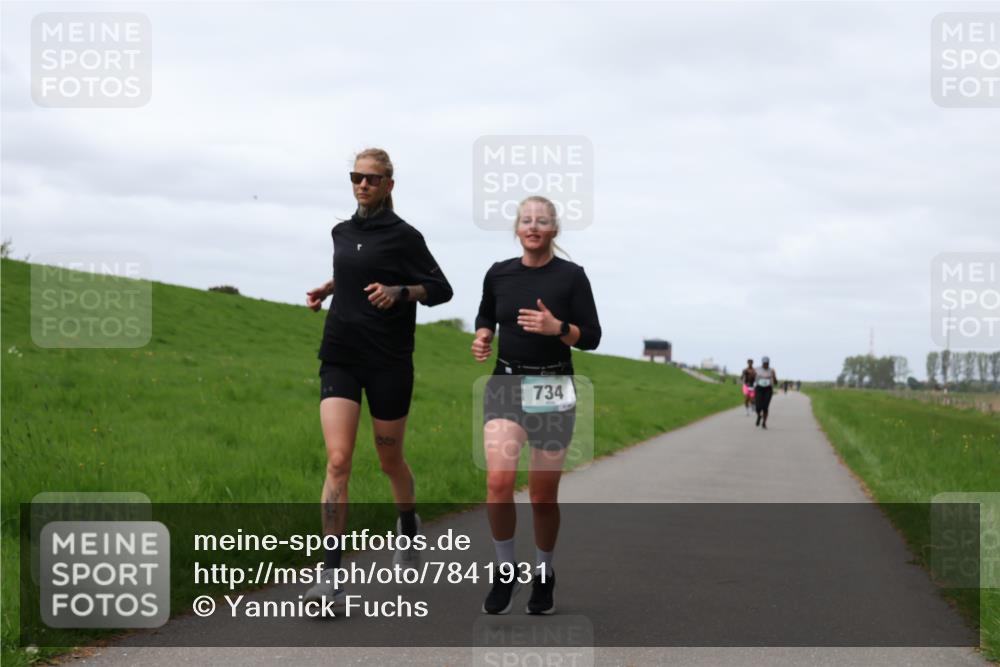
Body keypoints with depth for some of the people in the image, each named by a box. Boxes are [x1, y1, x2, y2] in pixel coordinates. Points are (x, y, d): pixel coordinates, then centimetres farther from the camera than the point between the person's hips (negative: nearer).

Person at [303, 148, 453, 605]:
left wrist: (398, 292, -20)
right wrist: (327, 288, 13)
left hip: (388, 361, -3)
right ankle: (330, 577, -16)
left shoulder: (403, 236, -5)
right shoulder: (342, 232, 12)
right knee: (338, 462, -11)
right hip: (340, 357, 3)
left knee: (390, 461, 11)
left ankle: (408, 525, 45)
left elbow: (440, 289, -3)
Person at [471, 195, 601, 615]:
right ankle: (505, 569, 0)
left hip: (552, 388, -1)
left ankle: (543, 575, 27)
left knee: (544, 494, 6)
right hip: (506, 383, 1)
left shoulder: (571, 276, -4)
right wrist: (482, 338, -1)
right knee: (499, 480, -19)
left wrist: (556, 327, -20)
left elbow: (591, 337, -3)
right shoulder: (499, 273, 4)